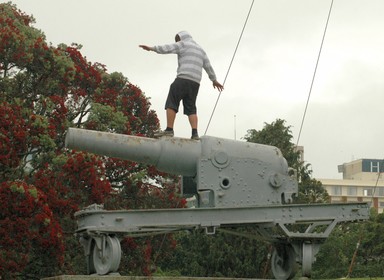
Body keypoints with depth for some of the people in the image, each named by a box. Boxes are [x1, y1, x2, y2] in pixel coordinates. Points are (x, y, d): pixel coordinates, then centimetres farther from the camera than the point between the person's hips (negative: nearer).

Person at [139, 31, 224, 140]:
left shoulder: (183, 45, 5)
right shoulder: (200, 50, 26)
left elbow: (167, 48, -8)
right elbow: (208, 66, 32)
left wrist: (151, 48, -13)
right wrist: (214, 80, 43)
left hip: (183, 79, -7)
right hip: (195, 82, 7)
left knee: (171, 103, -7)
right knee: (190, 108, 8)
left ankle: (169, 130, -17)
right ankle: (195, 133, -7)